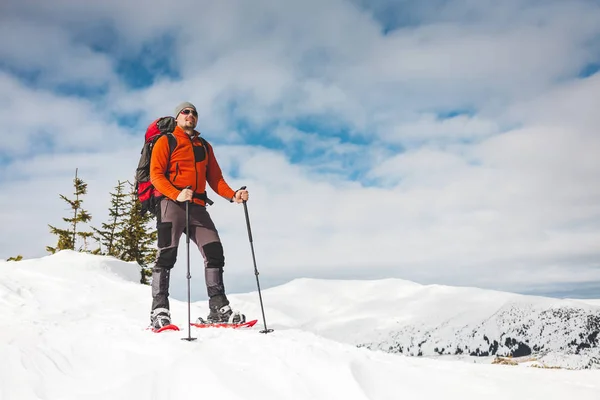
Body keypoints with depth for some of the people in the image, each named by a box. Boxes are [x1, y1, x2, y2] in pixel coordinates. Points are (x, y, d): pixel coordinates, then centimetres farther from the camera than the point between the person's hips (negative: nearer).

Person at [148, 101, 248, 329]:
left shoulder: (205, 147, 23)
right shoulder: (166, 141, 8)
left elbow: (215, 179, 18)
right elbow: (156, 174, -3)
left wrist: (233, 195, -2)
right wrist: (176, 194, -21)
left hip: (197, 207, 5)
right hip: (171, 204, -4)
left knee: (215, 253, -5)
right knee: (167, 255, -10)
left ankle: (219, 309, -1)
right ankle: (159, 311, -8)